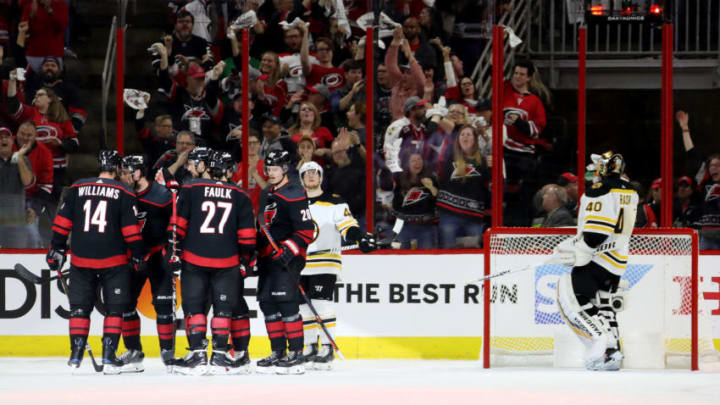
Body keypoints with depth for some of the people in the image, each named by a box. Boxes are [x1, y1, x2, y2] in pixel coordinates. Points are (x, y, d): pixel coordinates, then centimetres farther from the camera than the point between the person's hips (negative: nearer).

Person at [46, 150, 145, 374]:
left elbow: (62, 222, 5)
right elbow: (131, 229, -5)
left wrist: (57, 249, 13)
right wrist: (137, 255, 5)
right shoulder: (124, 193, -3)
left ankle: (76, 355, 9)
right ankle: (109, 356, -1)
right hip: (113, 261, -2)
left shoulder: (77, 188, 4)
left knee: (80, 306, 11)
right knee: (114, 308, 6)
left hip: (81, 260, 2)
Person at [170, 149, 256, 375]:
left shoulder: (191, 189, 1)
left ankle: (197, 354, -3)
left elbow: (178, 225, -3)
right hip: (227, 261, 1)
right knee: (223, 308, 7)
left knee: (194, 306, 4)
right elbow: (247, 234, 6)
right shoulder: (240, 196, 6)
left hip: (194, 258, -1)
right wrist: (245, 259, 15)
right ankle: (219, 355, 3)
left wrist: (175, 253, 1)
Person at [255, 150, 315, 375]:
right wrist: (258, 254, 24)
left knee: (286, 303, -15)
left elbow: (306, 230, -15)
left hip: (287, 257, -9)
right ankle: (278, 353, 15)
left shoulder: (294, 195, -11)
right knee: (267, 303, 8)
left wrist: (289, 249, -23)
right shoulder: (266, 195, 18)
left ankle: (296, 354, -14)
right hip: (268, 258, 9)